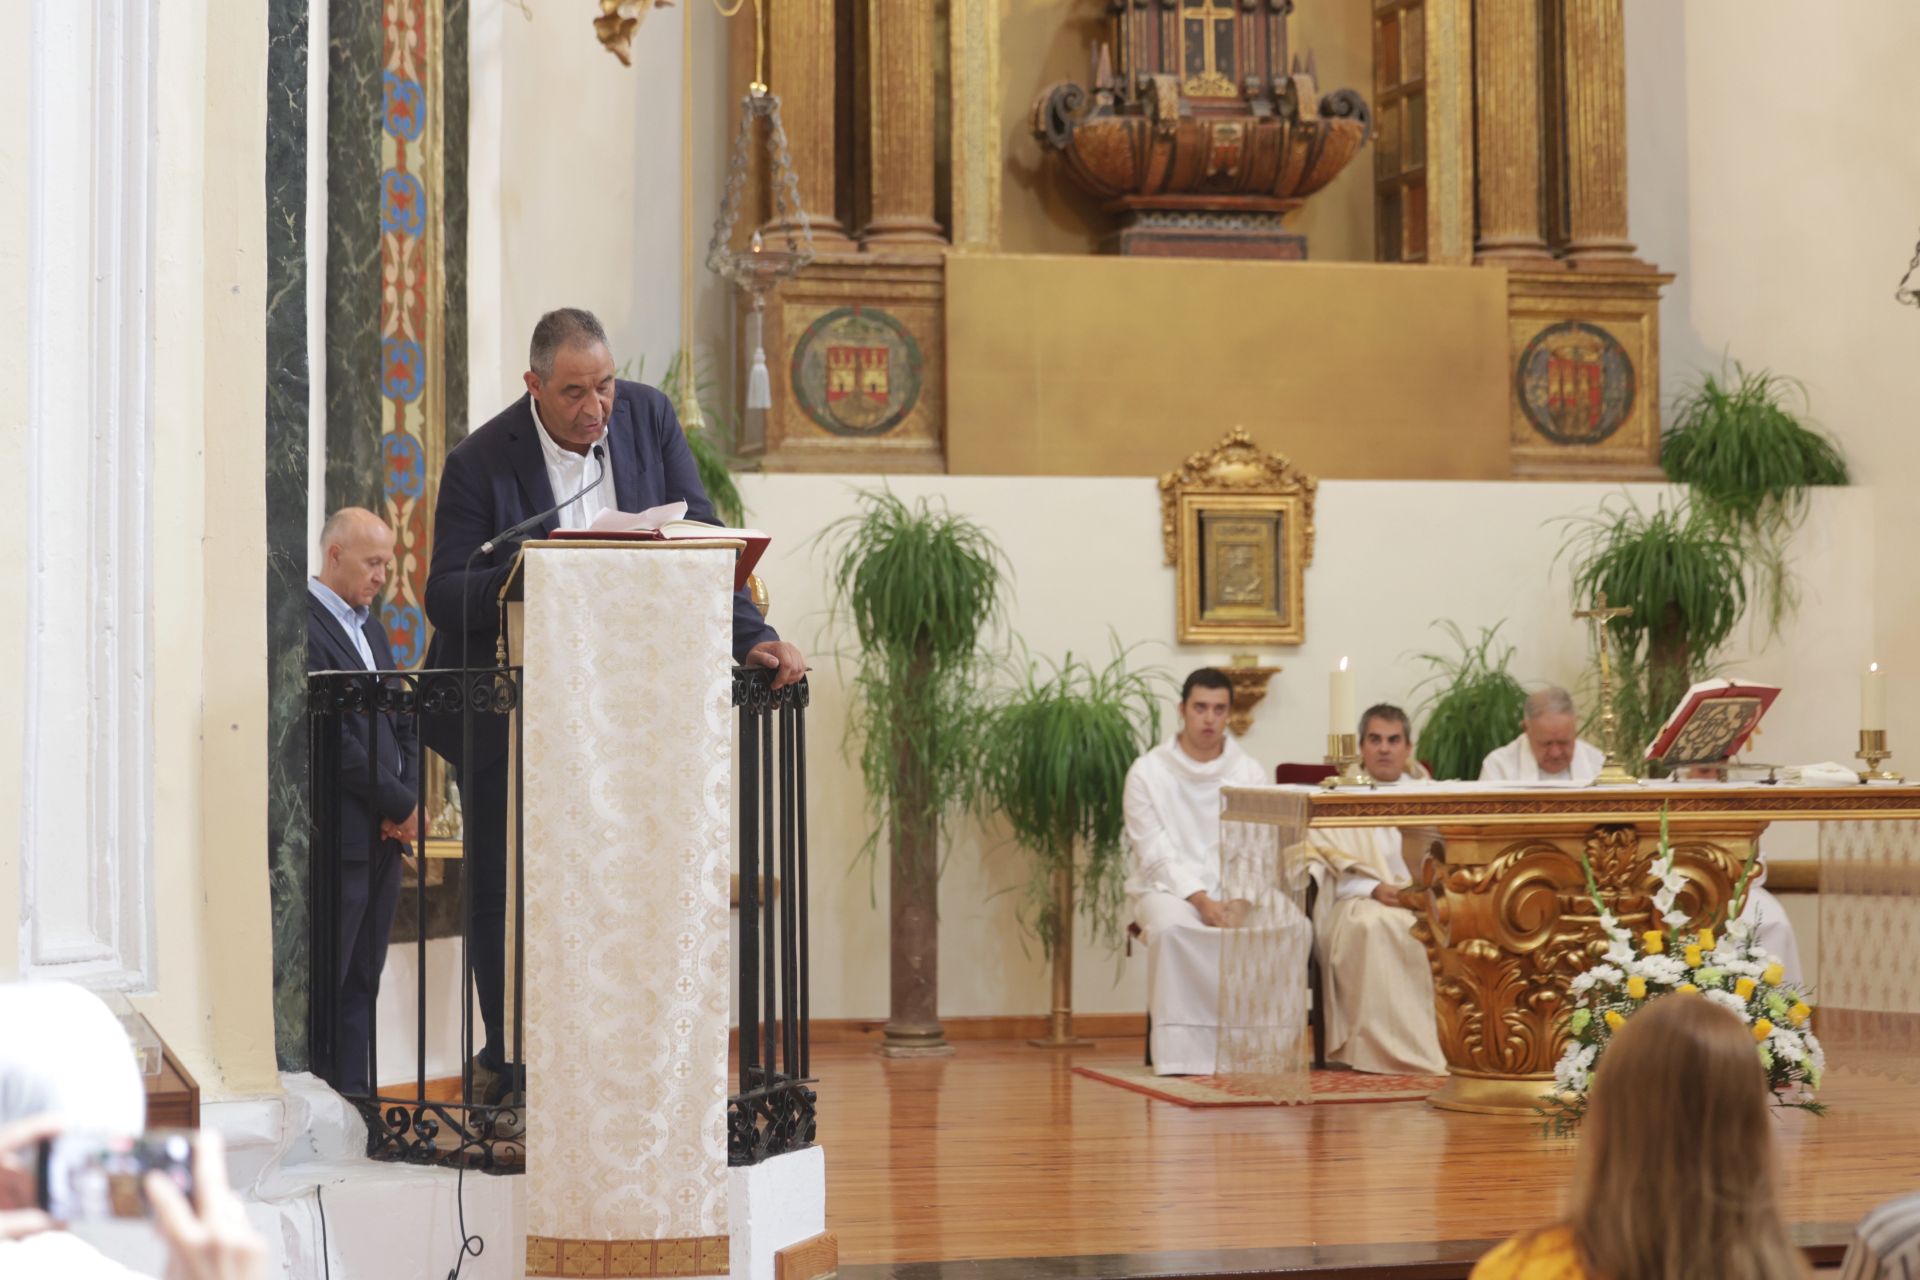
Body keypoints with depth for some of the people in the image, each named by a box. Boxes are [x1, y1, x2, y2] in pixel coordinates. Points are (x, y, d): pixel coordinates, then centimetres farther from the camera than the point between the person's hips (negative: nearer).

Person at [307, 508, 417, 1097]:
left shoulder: (369, 625, 18)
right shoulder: (304, 627, -12)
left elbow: (402, 722, 19)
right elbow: (335, 741, -17)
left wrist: (409, 798, 2)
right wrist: (400, 805, -12)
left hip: (385, 833, 9)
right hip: (340, 837, -9)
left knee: (364, 978, 10)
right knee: (326, 978, -5)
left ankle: (353, 1091, 15)